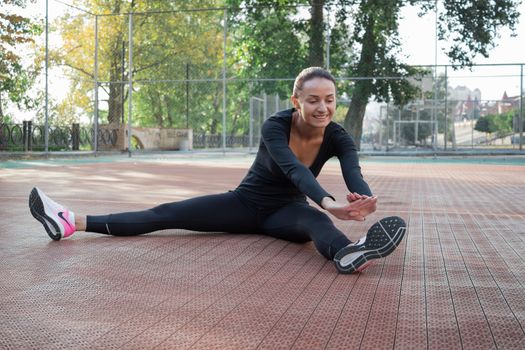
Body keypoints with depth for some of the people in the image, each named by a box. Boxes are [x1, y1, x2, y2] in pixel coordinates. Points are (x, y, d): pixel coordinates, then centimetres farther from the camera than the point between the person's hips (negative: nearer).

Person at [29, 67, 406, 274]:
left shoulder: (338, 137, -17)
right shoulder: (275, 126, -25)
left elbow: (355, 176, -36)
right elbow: (294, 169, -45)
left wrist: (366, 201, -61)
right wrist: (330, 202, -64)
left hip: (286, 210, 0)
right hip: (247, 202, 0)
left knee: (315, 220, -39)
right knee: (164, 215, -13)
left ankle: (348, 254, -74)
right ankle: (72, 222, -22)